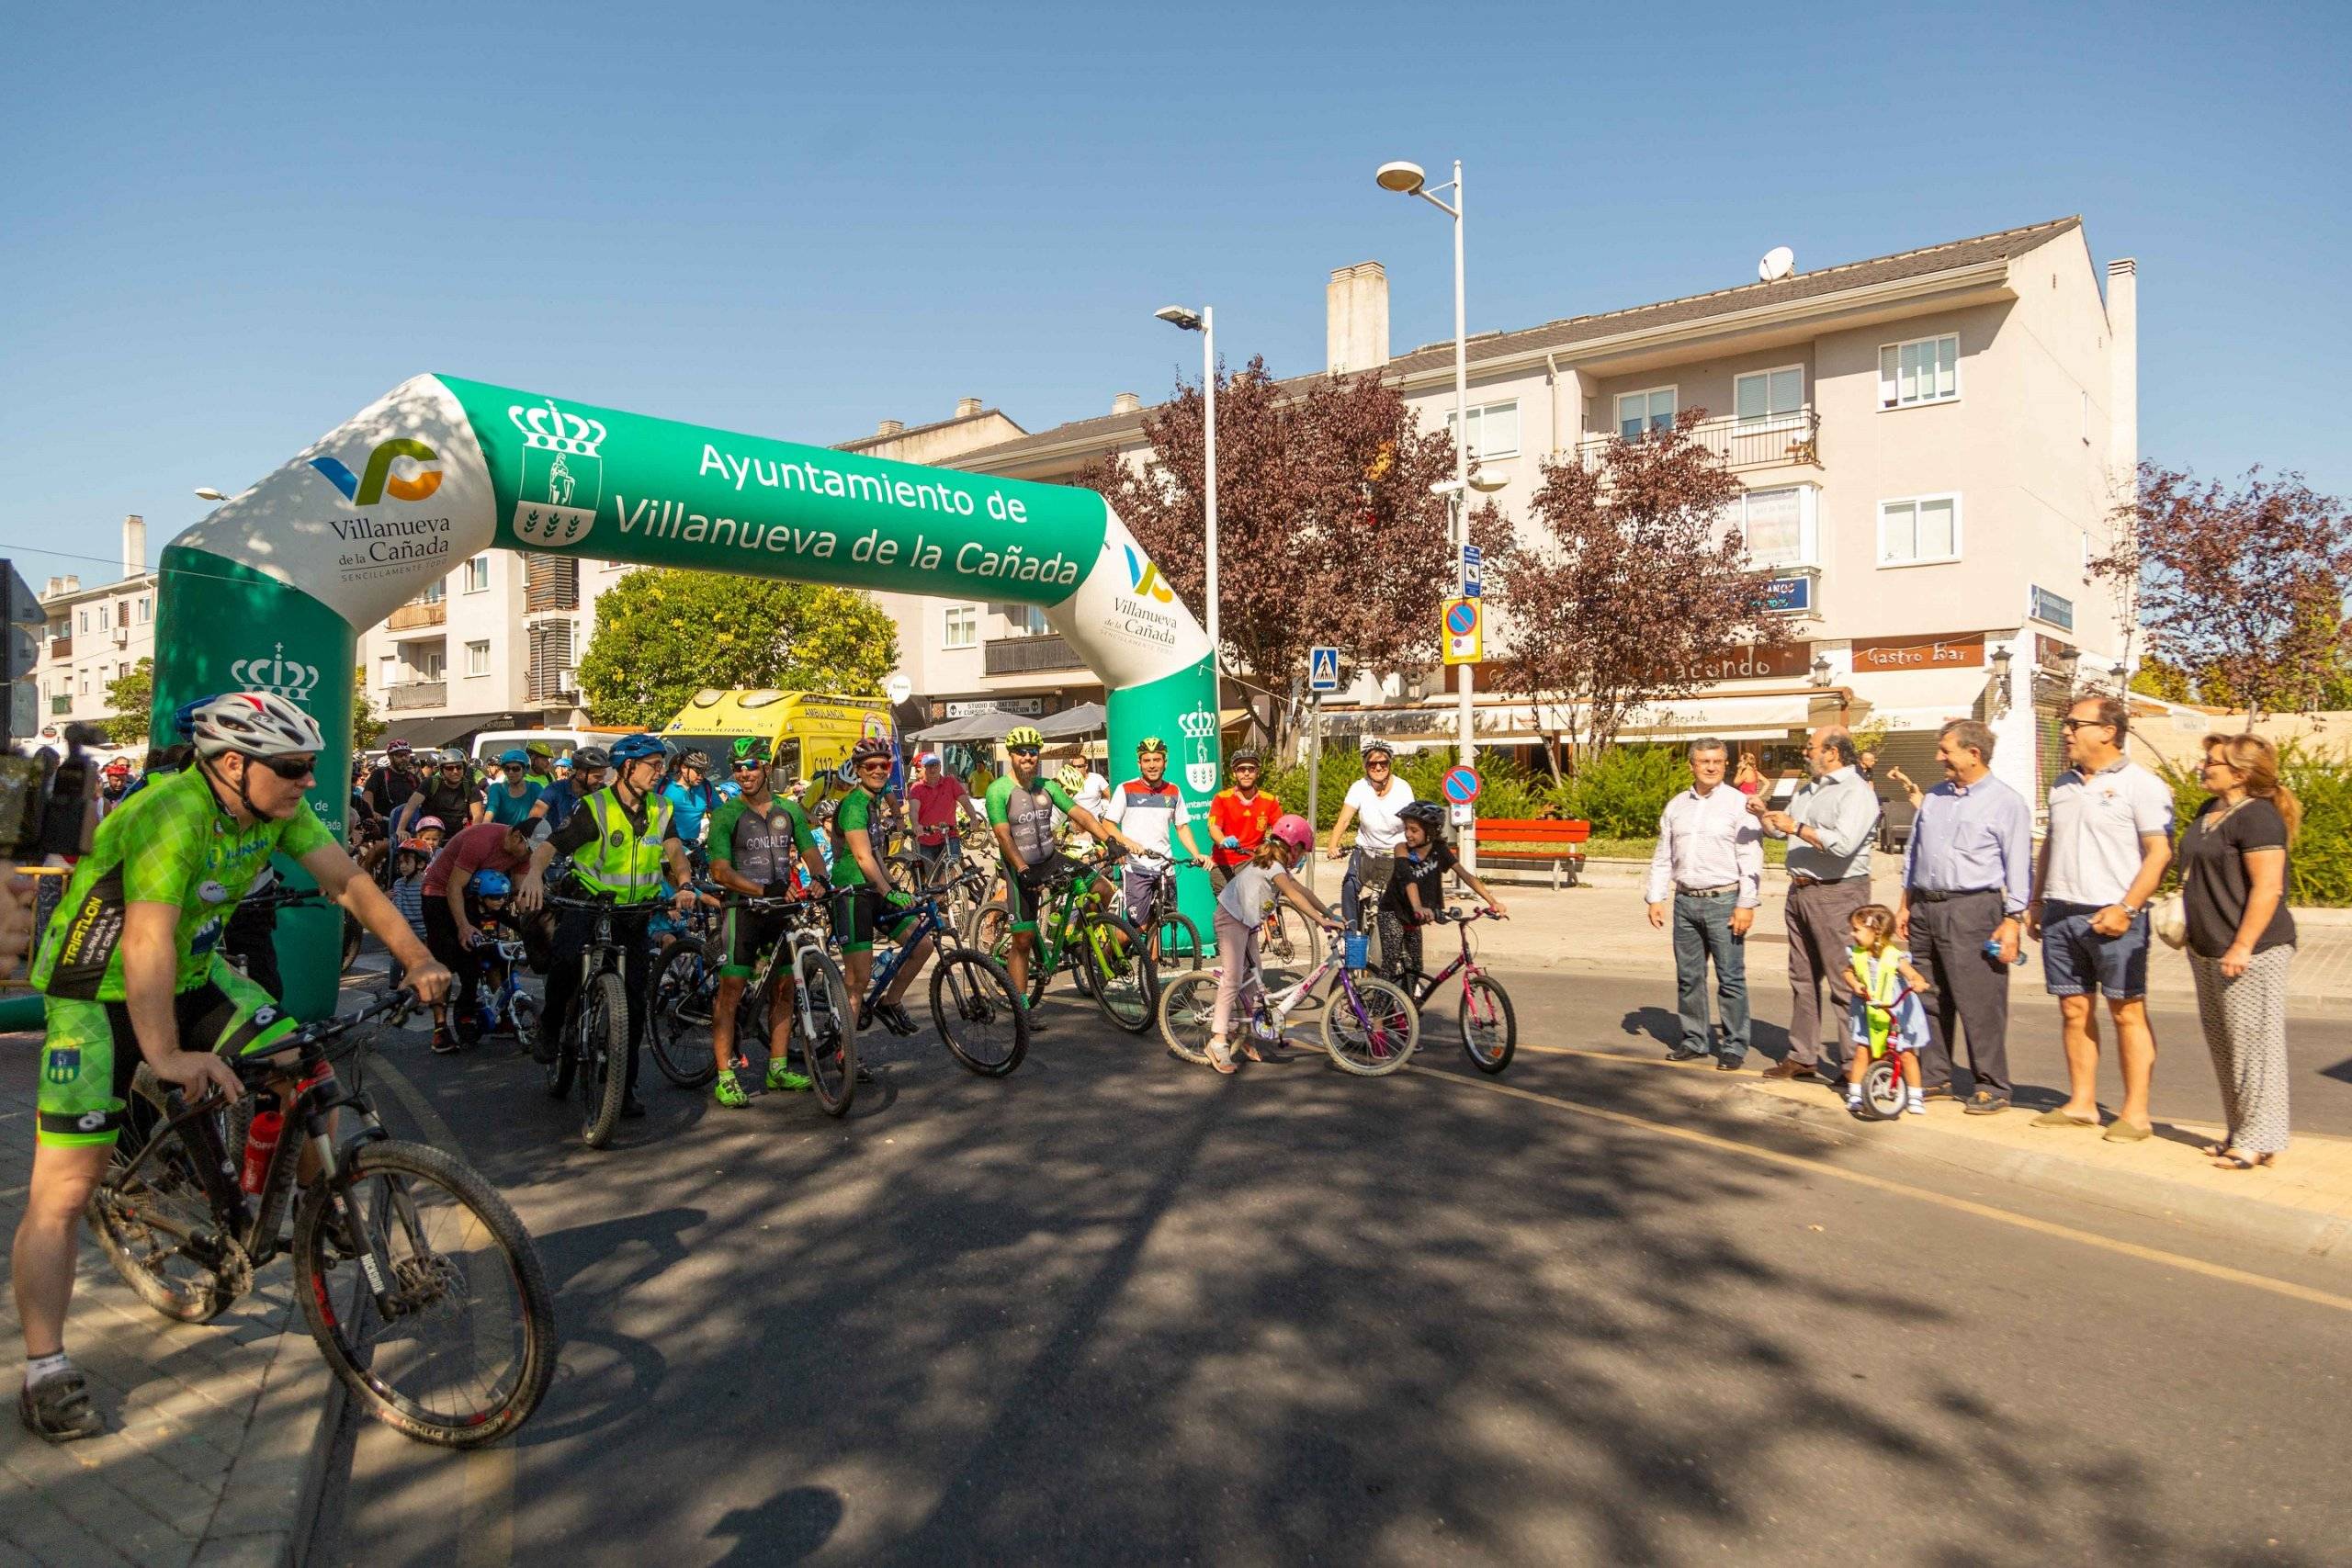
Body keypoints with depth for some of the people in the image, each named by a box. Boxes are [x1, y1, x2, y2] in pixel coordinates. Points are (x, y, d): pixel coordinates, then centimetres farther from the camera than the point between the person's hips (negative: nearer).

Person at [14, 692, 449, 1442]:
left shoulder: (279, 807, -9)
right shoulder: (172, 815, -30)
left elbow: (347, 881, -8)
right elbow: (147, 943, -37)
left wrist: (417, 958, -19)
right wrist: (165, 1055, -43)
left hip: (193, 977, 6)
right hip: (100, 993, -6)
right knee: (66, 1187, -6)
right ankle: (45, 1373, 4)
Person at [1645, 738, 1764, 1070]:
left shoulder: (1739, 804, -3)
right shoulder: (1676, 806, 11)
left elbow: (1751, 859, -7)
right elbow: (1662, 857, 15)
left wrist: (1747, 904, -13)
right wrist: (1655, 898, 8)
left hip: (1724, 901, -5)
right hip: (1685, 902, 5)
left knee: (1731, 978, -1)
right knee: (1688, 977, 10)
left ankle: (1734, 1046, 9)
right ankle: (1694, 1040, 21)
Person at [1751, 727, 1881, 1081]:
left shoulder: (1856, 792, -11)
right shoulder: (1809, 789, 17)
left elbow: (1843, 843, -25)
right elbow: (1783, 829, 26)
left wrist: (1797, 828, -20)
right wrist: (1764, 816, 7)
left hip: (1837, 895, -9)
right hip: (1801, 891, 9)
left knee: (1844, 984, -7)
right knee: (1802, 979, 13)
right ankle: (1802, 1057, 20)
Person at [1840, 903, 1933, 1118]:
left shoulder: (1893, 956, -19)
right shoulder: (1856, 955, -5)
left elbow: (1913, 975, -27)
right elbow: (1848, 972, 12)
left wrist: (1918, 983, -49)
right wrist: (1855, 984, -7)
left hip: (1897, 1014, -3)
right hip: (1867, 1013, 3)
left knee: (1906, 1054, 2)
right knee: (1861, 1052, 0)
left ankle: (1915, 1097, 17)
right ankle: (1854, 1094, 11)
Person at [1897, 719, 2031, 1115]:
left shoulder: (2007, 803, -3)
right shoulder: (1934, 797, 16)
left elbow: (2018, 868, -7)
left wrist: (2013, 922, -12)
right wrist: (1905, 905, 16)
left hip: (1972, 911, -6)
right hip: (1925, 908, 7)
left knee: (1979, 1004, -4)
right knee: (1928, 999, 10)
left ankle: (1991, 1087, 6)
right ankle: (1935, 1078, 20)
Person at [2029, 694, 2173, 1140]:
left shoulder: (2140, 784, -5)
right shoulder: (2064, 785, 16)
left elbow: (2160, 852, -11)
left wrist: (2126, 908, -18)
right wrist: (2036, 902, 16)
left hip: (2111, 917, -6)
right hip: (2060, 915, 6)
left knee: (2128, 1013, 0)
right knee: (2074, 1010, 10)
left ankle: (2135, 1112, 6)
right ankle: (2081, 1104, 18)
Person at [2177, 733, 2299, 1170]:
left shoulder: (2257, 818, -15)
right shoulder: (2208, 812, 14)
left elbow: (2268, 888, -20)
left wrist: (2242, 946, -23)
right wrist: (2197, 936, 22)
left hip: (2249, 953, -10)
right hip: (2208, 952, 10)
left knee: (2253, 1044, -4)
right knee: (2223, 1045, 15)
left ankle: (2260, 1142, 3)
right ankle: (2239, 1133, 24)